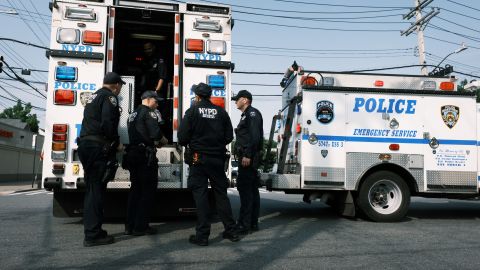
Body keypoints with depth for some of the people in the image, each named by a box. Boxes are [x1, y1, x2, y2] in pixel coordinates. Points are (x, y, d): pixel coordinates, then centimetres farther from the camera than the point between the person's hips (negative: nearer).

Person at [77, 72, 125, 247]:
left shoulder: (94, 97, 23)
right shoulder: (110, 97, -6)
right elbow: (108, 123, -20)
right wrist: (117, 143, -8)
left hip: (86, 145, 10)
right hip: (99, 148, -9)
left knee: (92, 190, 14)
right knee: (96, 190, -6)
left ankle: (92, 231, 21)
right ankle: (93, 235, -3)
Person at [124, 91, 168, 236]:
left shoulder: (133, 114, 21)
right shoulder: (148, 112, -7)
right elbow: (156, 133, -20)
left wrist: (154, 143, 18)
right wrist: (163, 140, 0)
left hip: (133, 154, 9)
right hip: (145, 156, -9)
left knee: (135, 189, 14)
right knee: (148, 190, -1)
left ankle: (130, 226, 16)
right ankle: (141, 227, 1)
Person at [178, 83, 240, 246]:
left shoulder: (192, 111, -6)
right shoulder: (221, 112, 3)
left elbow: (182, 137, -11)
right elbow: (229, 137, 3)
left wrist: (190, 144, 11)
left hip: (198, 159, -3)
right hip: (217, 159, 3)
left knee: (200, 195, 3)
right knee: (221, 194, 13)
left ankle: (202, 235, 5)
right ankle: (231, 231, 19)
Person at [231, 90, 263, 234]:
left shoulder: (252, 113, -8)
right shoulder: (246, 115, 23)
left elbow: (255, 136, -20)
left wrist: (247, 155, -25)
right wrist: (240, 153, 17)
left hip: (248, 158, -11)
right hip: (247, 157, 11)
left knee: (245, 189, -11)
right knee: (251, 190, 11)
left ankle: (244, 224, -9)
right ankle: (253, 223, 17)